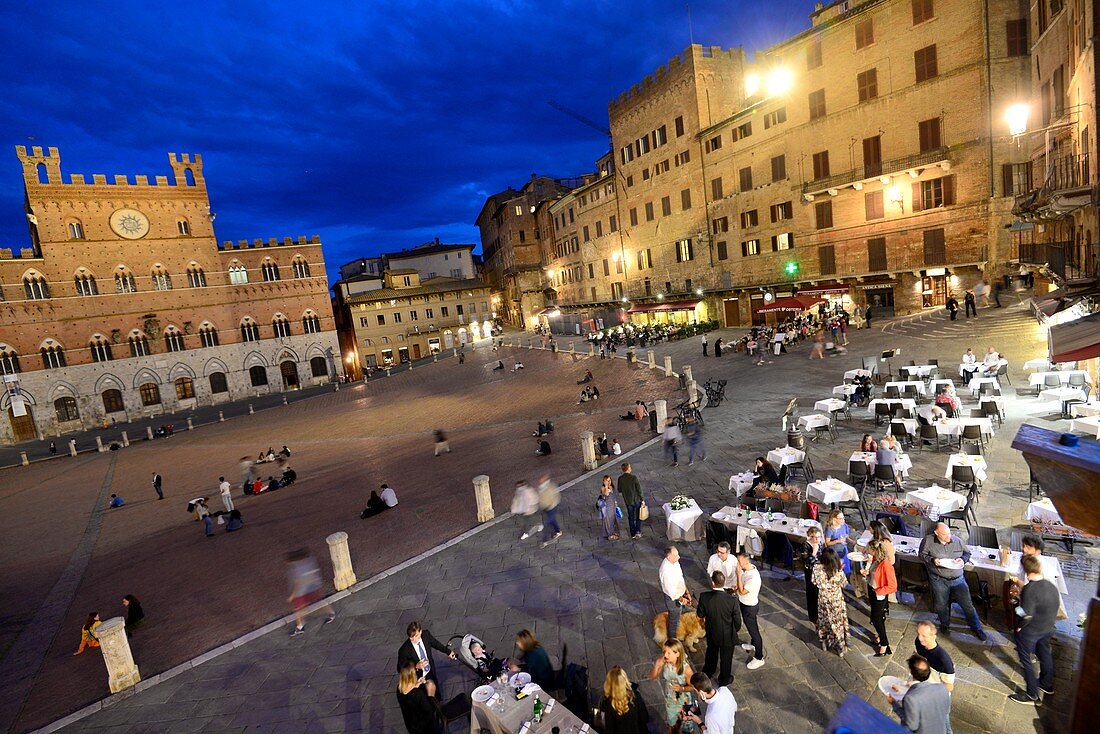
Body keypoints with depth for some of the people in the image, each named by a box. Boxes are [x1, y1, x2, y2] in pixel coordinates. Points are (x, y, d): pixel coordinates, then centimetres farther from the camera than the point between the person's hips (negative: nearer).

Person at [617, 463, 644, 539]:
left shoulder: (620, 479, -10)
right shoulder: (634, 478, -20)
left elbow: (619, 490, 0)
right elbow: (639, 490, -15)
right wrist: (642, 500, -4)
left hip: (627, 501, 3)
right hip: (636, 500, -3)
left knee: (631, 517, 16)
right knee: (638, 516, 17)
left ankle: (633, 534, 24)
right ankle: (638, 531, 8)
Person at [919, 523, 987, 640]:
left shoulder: (956, 540, -2)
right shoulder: (928, 540, -9)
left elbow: (967, 552, 12)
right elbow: (922, 555, 0)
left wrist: (963, 559, -8)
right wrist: (932, 560, -18)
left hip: (957, 579, 1)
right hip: (939, 579, -1)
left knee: (967, 604, 5)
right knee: (942, 604, 12)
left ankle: (977, 628, 25)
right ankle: (944, 625, 36)